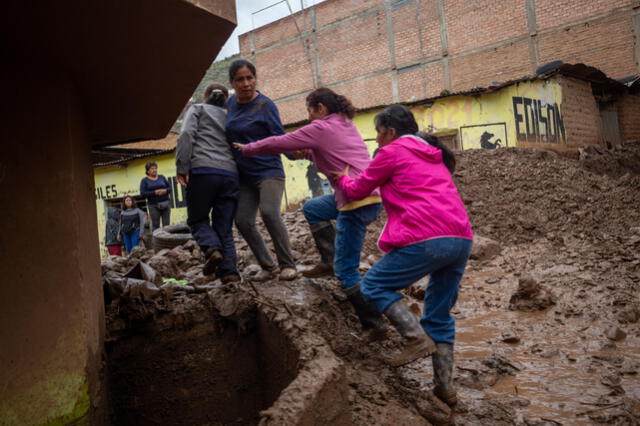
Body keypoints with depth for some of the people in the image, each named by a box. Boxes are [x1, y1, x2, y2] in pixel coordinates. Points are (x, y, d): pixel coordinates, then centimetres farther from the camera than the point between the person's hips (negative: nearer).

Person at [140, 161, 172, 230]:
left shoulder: (162, 177, 14)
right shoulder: (144, 180, 6)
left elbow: (170, 188, 12)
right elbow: (142, 193, -5)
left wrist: (165, 190, -11)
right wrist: (154, 192, -16)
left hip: (166, 204, 2)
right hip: (153, 206, -2)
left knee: (166, 224, -1)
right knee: (155, 225, -5)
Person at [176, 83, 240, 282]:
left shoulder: (197, 109, 15)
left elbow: (186, 134, -3)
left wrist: (181, 167, -6)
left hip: (203, 171, -3)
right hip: (231, 174, 3)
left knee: (197, 219, 12)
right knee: (224, 227, 7)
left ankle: (212, 248, -15)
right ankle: (229, 270, -9)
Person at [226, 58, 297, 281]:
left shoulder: (265, 105, -9)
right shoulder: (231, 103, 9)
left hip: (268, 171, -6)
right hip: (245, 175, 6)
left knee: (269, 212, -25)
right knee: (243, 221, -4)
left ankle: (288, 264, -11)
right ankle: (268, 266, 11)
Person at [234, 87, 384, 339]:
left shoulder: (320, 128, -4)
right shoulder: (345, 125, 21)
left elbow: (278, 143, 2)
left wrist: (247, 149, 16)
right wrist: (307, 153, 18)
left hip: (358, 200, -9)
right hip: (370, 194, 9)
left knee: (346, 270, -3)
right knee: (312, 208, 24)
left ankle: (374, 325, 3)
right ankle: (330, 260, 18)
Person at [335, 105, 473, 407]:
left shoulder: (392, 152, 4)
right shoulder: (433, 155, 27)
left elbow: (357, 191, 14)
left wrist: (343, 179, 36)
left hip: (427, 240, -8)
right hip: (461, 240, 8)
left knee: (374, 285, 8)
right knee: (439, 315, 17)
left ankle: (418, 339, -7)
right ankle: (444, 386, 14)